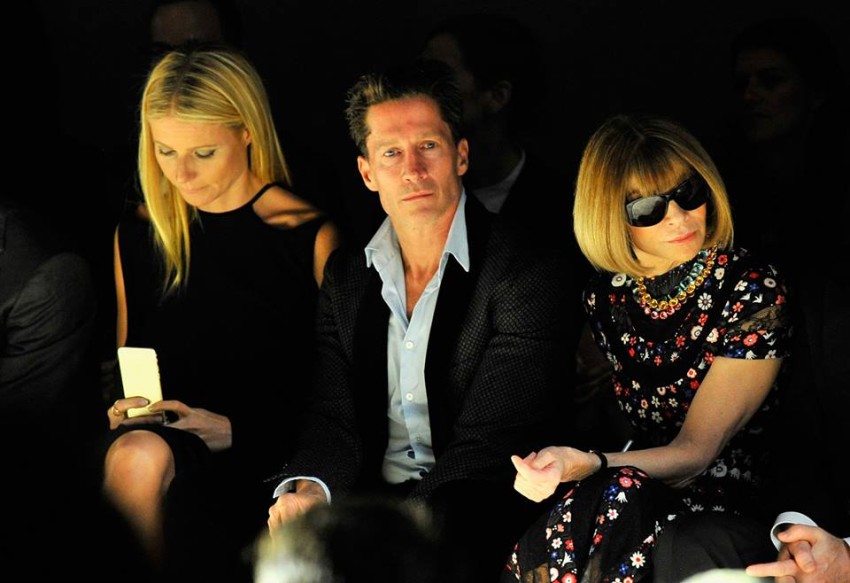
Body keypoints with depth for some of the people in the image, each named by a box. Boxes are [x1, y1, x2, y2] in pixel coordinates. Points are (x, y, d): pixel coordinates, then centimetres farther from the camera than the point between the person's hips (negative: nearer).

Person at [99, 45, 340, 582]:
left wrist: (237, 431, -10)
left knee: (141, 458, -35)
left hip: (261, 454, -4)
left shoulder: (311, 238, 1)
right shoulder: (138, 234, 15)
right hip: (154, 434, 4)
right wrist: (122, 408, 3)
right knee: (134, 456, -34)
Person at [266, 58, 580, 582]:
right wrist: (307, 488, -18)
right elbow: (336, 420, 6)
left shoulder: (530, 276, -8)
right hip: (375, 495, 4)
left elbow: (485, 445, -14)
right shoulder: (347, 276, 11)